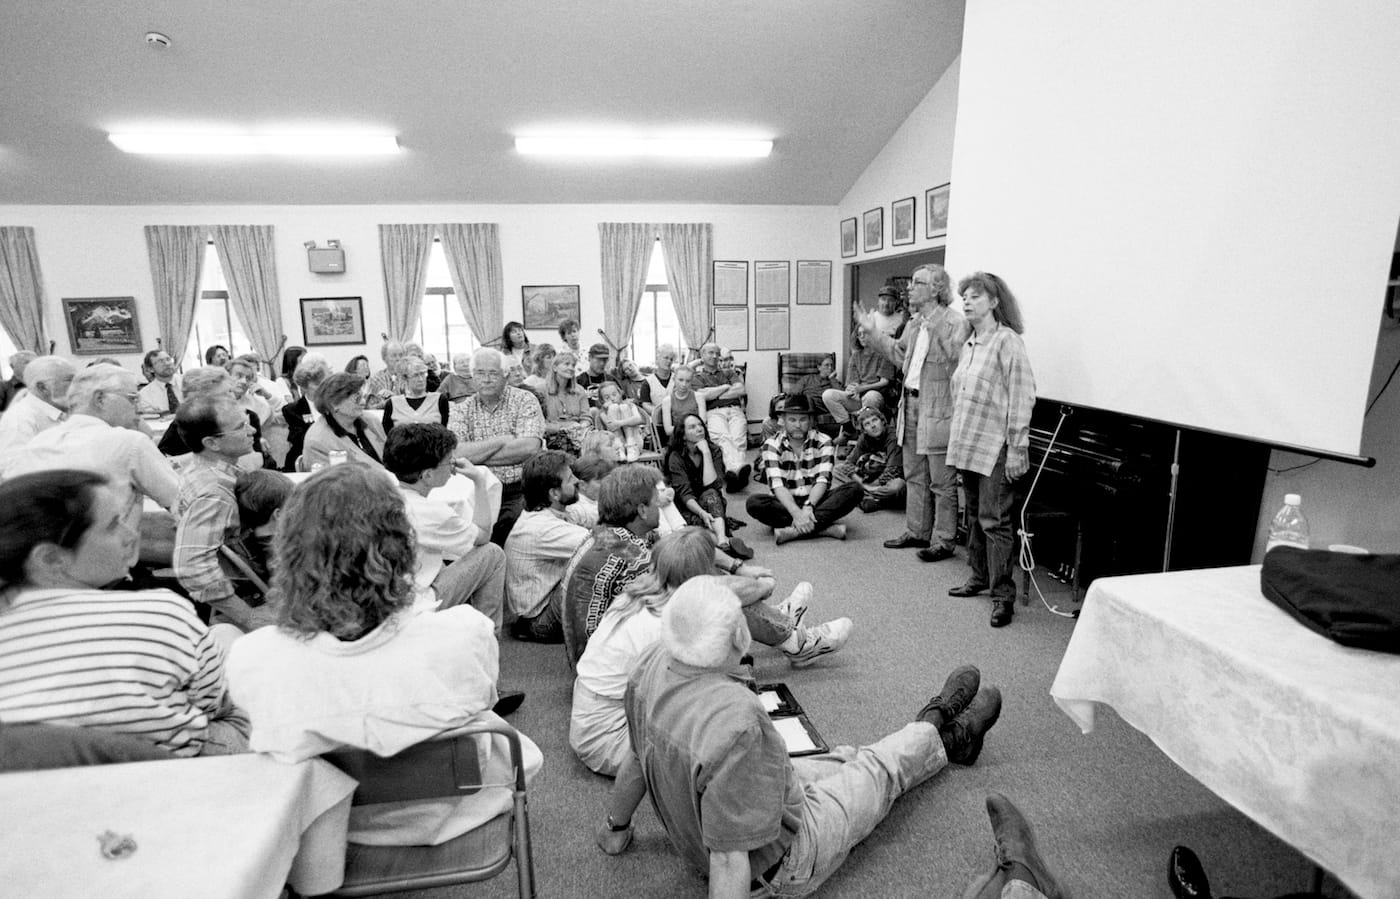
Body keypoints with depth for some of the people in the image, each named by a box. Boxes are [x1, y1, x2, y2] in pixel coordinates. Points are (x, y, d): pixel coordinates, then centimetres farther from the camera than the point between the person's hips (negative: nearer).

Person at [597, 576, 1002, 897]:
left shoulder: (651, 666, -19)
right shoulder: (736, 727, -43)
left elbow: (638, 759, -3)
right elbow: (728, 858, -35)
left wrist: (617, 827, 12)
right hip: (779, 865, -6)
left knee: (844, 759, 24)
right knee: (882, 768, 16)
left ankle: (941, 737, 50)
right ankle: (939, 732, 48)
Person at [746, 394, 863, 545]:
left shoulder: (823, 442, -1)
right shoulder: (772, 445, -4)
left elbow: (823, 480, -12)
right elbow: (777, 485, -16)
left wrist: (808, 507, -31)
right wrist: (796, 512, -33)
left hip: (816, 500, 1)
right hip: (788, 503, -1)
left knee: (855, 490, -25)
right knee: (754, 502, -30)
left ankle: (793, 531, -35)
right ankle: (824, 526, -34)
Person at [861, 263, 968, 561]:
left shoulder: (954, 321, -15)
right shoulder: (915, 322, 12)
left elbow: (956, 364, -25)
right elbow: (899, 354, 22)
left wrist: (937, 334, -31)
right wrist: (873, 332, 21)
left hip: (938, 411, -9)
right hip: (911, 405, 9)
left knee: (942, 482, 2)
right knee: (914, 476, 18)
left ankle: (943, 541, 13)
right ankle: (916, 532, 31)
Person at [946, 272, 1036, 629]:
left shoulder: (1007, 341, -10)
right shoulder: (968, 344, 13)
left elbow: (1022, 396, -14)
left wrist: (1017, 447, -16)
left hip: (995, 446, -8)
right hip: (966, 444, 8)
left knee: (994, 520, -4)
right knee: (975, 515, 16)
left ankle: (1003, 595, 5)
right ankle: (979, 577, 30)